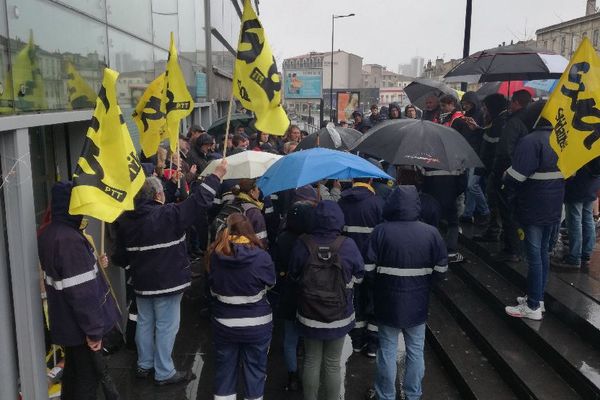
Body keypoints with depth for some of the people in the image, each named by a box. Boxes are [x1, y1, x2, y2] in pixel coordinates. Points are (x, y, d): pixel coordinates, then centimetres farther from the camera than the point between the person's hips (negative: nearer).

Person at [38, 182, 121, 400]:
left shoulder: (48, 233, 2)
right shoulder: (69, 239, -28)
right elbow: (81, 293, -28)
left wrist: (94, 265, 14)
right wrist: (93, 330, -22)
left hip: (65, 322, 9)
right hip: (79, 325, -9)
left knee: (73, 370, 24)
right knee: (89, 376, 7)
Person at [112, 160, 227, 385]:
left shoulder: (126, 220, 1)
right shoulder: (169, 215, -19)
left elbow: (120, 256, 8)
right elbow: (198, 200, -20)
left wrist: (123, 261, 31)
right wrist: (217, 174, -12)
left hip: (141, 282, 7)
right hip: (167, 282, -7)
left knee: (144, 323, 19)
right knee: (166, 327, 4)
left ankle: (144, 365, 34)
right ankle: (164, 373, 14)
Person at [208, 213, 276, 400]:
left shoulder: (214, 255, -11)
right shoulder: (261, 256, -19)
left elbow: (212, 288, 5)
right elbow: (270, 283, 0)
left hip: (224, 324, 2)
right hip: (256, 325, -2)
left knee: (224, 371, 17)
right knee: (255, 371, 14)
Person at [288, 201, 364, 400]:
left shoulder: (302, 244, -18)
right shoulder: (348, 245, -19)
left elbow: (294, 276, -2)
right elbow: (358, 276, -2)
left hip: (309, 316, 1)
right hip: (339, 316, 0)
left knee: (311, 362, 18)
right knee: (332, 365, 15)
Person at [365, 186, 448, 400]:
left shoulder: (381, 231, -15)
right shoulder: (431, 232, -9)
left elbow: (369, 264, -12)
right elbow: (441, 266, -3)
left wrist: (376, 289, 6)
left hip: (389, 301, -1)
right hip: (417, 302, 2)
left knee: (387, 351, 12)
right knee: (416, 351, 16)